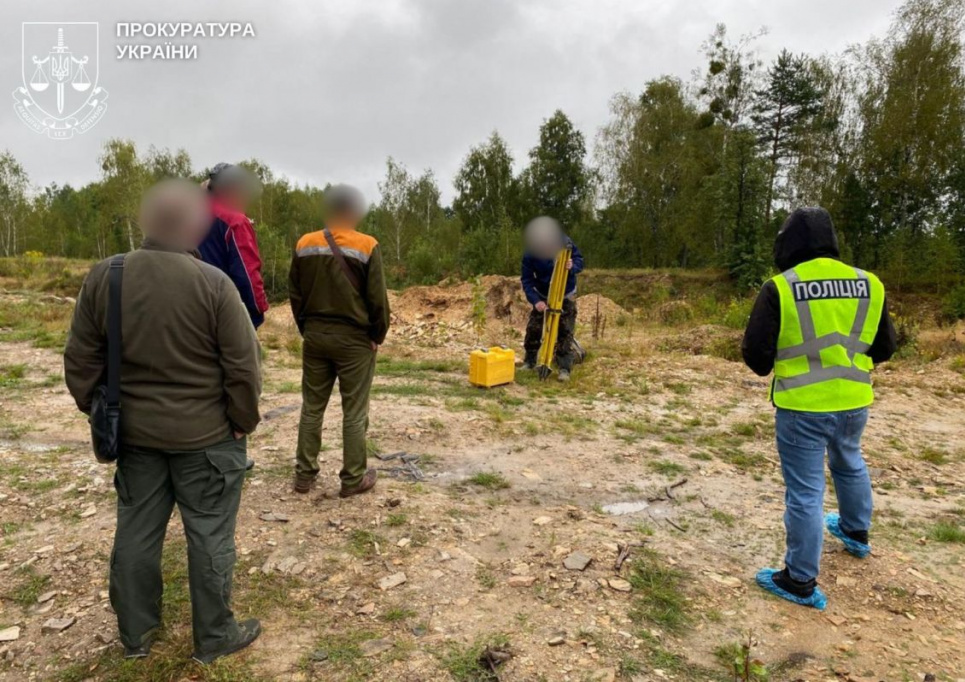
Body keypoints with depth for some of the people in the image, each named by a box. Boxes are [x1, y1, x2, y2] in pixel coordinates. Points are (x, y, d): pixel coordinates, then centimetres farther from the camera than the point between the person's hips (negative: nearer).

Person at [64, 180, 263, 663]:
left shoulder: (103, 276, -3)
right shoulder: (213, 283, -17)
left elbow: (81, 361, 3)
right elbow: (243, 366, -15)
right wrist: (244, 420, -2)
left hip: (134, 431, 5)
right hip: (206, 435, -4)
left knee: (137, 532, 19)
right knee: (209, 536, 9)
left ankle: (135, 634, 37)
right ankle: (214, 638, 25)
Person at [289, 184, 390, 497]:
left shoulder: (304, 244, 3)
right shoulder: (366, 246, -11)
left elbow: (294, 295, 7)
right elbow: (377, 299, -11)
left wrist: (307, 328, 15)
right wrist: (378, 335, 1)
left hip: (315, 337, 5)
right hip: (354, 339, -4)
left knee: (312, 407, 14)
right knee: (354, 413, 5)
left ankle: (304, 474, 22)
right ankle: (353, 479, 13)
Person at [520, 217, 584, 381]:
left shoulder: (565, 242, -22)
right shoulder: (529, 254, -24)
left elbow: (579, 260, -10)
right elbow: (527, 280, -20)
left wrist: (572, 266, -34)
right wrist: (535, 300, -33)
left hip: (566, 296, 0)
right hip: (542, 296, 1)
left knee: (565, 331, -7)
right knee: (533, 328, 0)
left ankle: (564, 368, -3)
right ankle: (529, 361, 19)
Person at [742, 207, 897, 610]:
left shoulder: (780, 288, -15)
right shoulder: (869, 284, 0)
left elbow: (755, 353, -14)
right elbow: (884, 348, 8)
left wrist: (769, 366, 8)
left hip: (801, 407, -5)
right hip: (853, 402, 5)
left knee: (804, 492, 4)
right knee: (850, 464, 31)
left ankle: (801, 582, 14)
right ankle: (856, 533, 53)